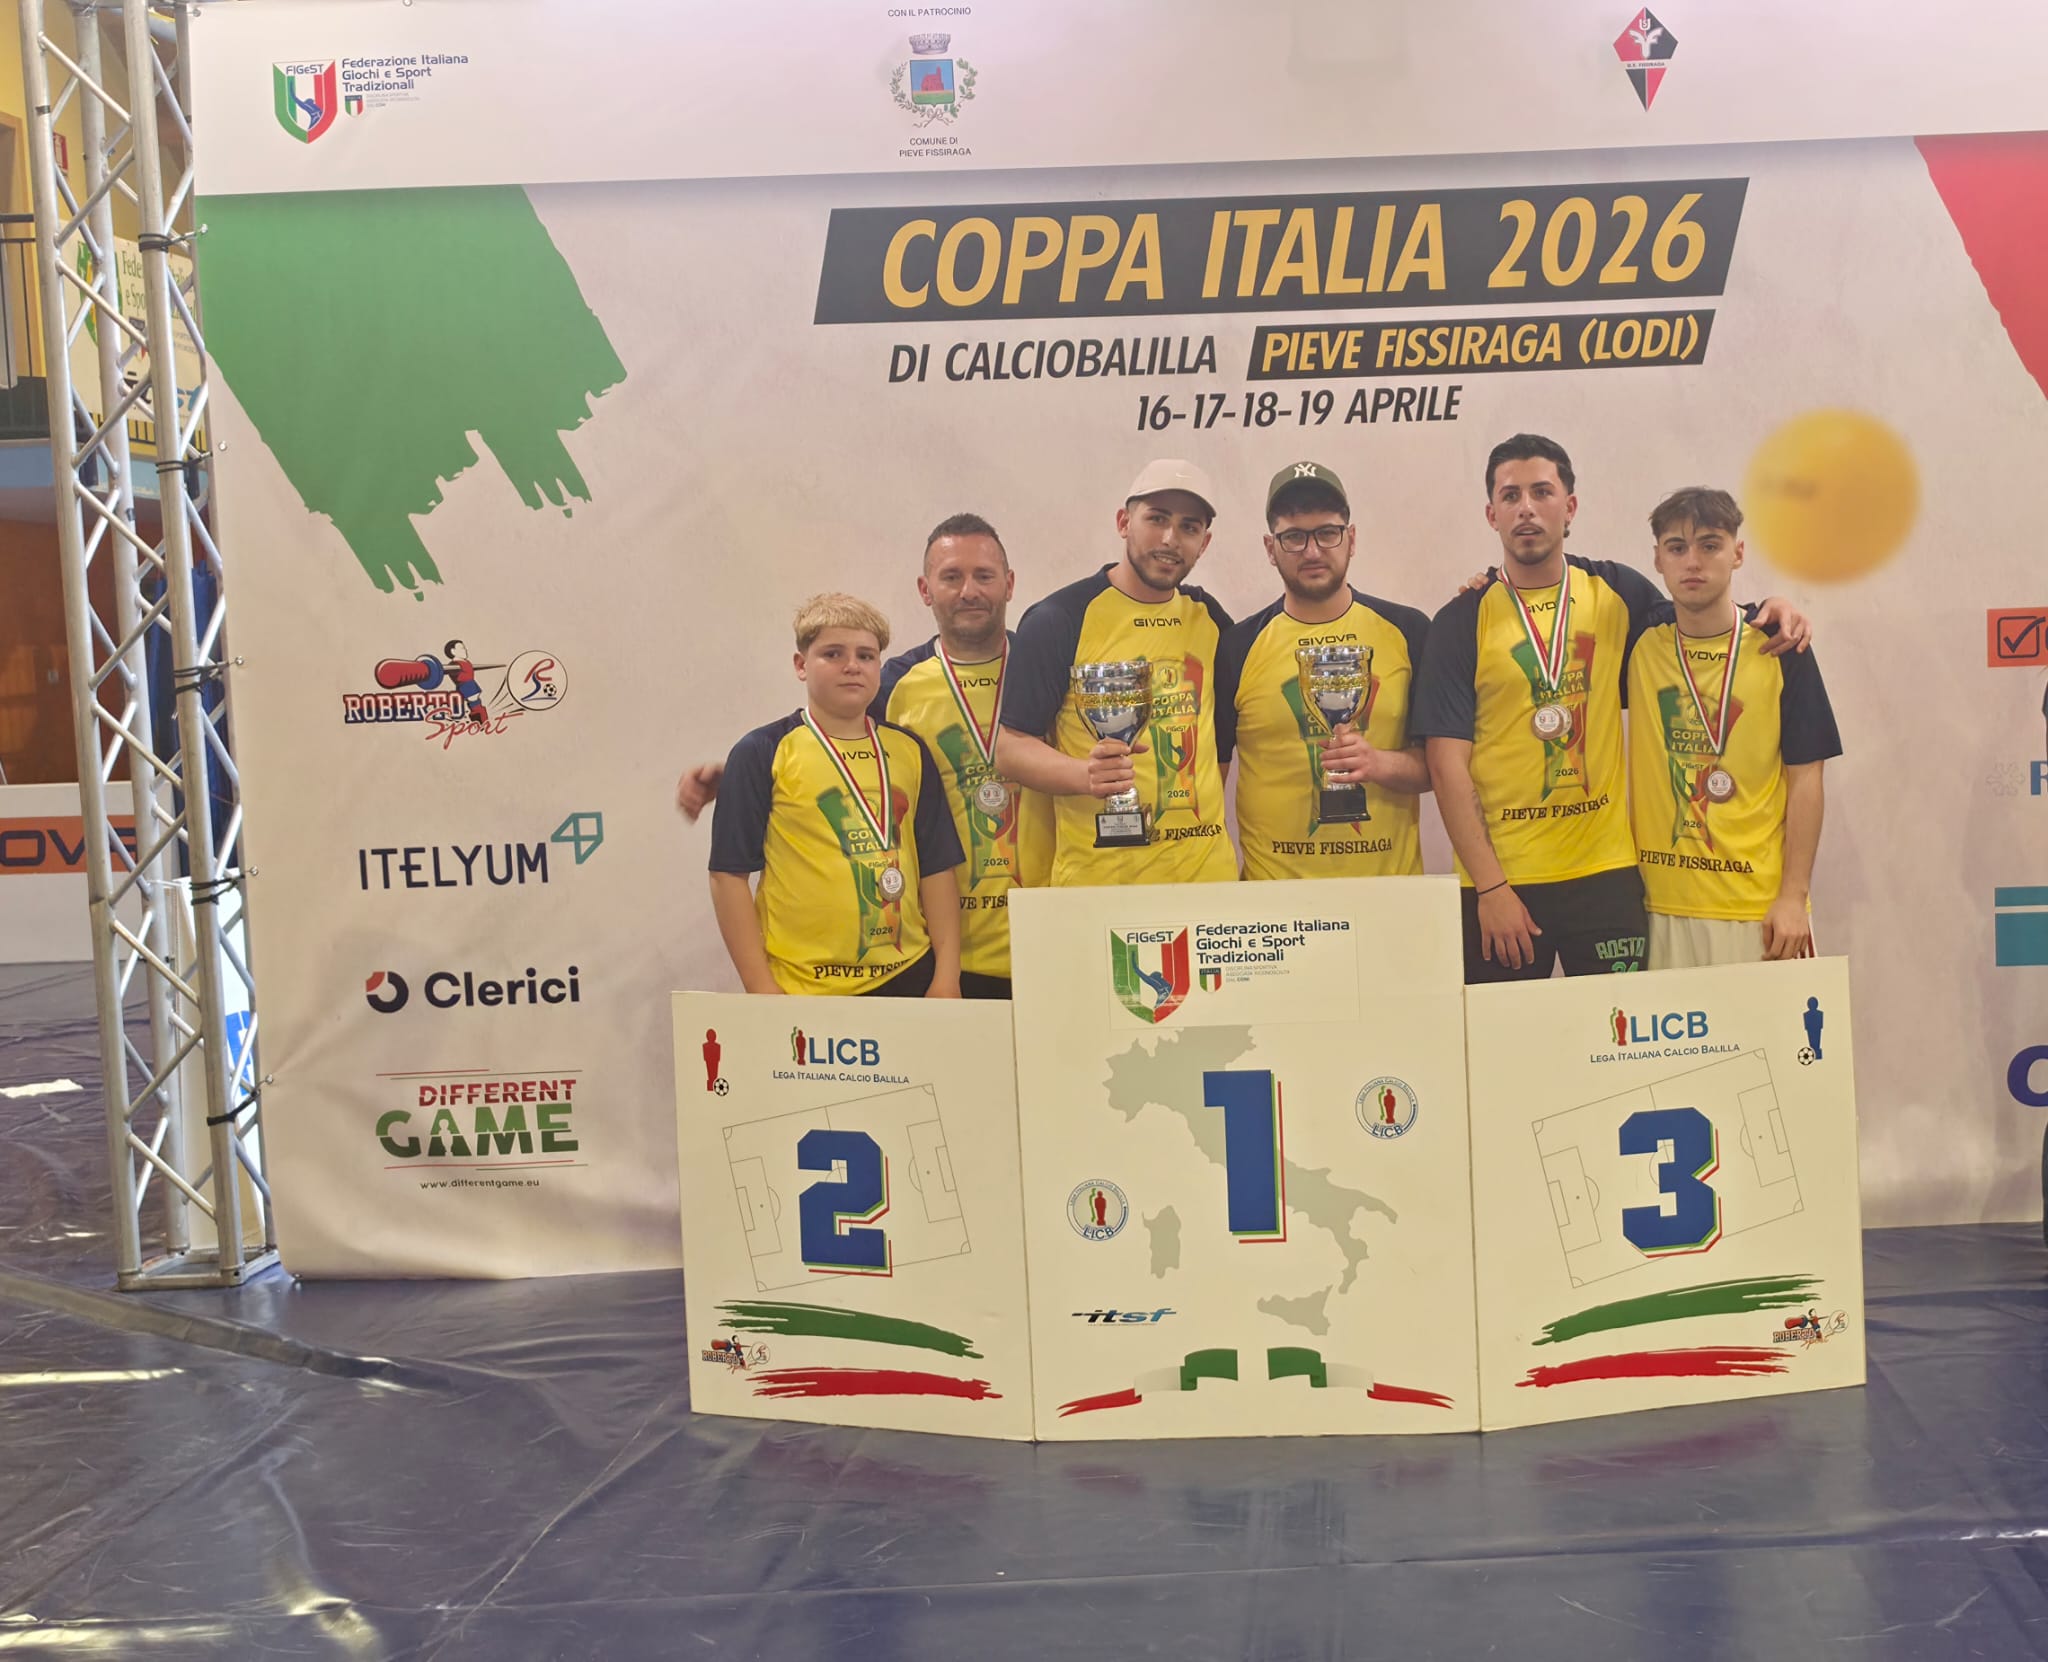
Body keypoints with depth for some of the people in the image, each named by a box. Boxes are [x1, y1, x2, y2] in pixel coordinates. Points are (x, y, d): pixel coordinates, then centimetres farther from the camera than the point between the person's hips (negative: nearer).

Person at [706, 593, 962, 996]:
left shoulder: (910, 752, 10)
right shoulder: (762, 754, 0)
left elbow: (937, 867, 11)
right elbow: (729, 875, -3)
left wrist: (947, 978, 4)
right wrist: (763, 993, -8)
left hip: (908, 979, 3)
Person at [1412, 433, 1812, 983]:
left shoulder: (1617, 593, 7)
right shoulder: (1462, 622, -1)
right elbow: (1448, 766, -6)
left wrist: (1768, 608, 4)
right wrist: (1490, 887, -12)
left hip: (1606, 873, 2)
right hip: (1498, 879, -2)